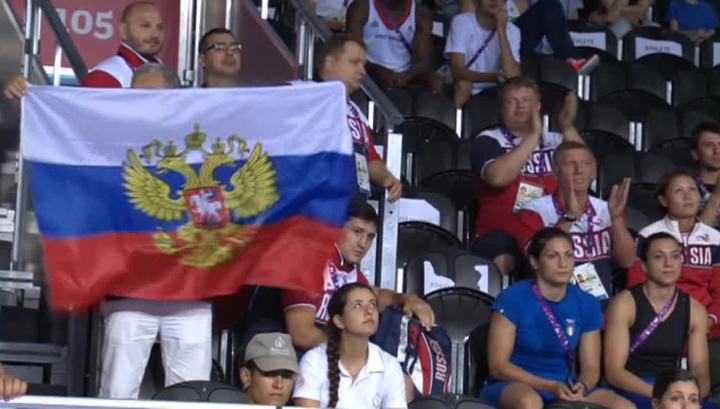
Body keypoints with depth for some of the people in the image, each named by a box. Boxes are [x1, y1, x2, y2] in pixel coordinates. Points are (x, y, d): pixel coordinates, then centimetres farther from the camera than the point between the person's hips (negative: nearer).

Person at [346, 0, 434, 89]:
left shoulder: (421, 15, -2)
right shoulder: (361, 8, -7)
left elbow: (423, 62, -11)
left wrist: (404, 76, -33)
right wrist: (378, 71, -35)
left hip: (407, 82, 1)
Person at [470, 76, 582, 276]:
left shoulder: (556, 141, 15)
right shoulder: (488, 141, 5)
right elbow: (498, 177, -16)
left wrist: (568, 128, -8)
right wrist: (534, 135, -11)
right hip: (502, 234, -3)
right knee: (501, 262, -35)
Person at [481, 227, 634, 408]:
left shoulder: (586, 304, 4)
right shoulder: (513, 298, -9)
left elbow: (591, 367, 7)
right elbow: (498, 365, -11)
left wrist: (582, 387, -18)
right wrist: (550, 386, -21)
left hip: (566, 390, 5)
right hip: (515, 387, -5)